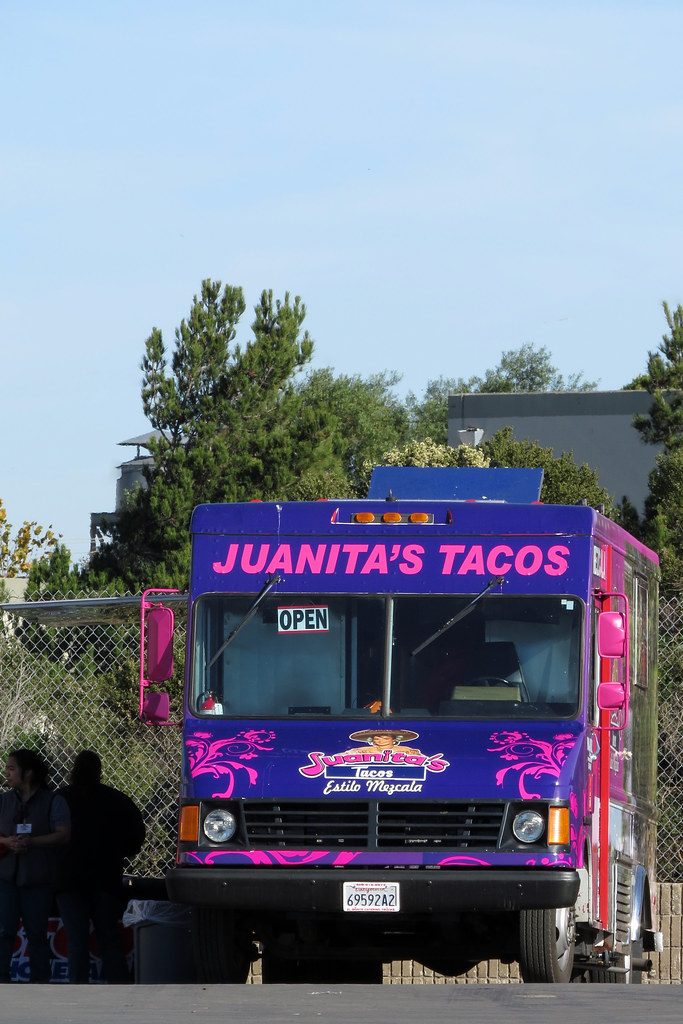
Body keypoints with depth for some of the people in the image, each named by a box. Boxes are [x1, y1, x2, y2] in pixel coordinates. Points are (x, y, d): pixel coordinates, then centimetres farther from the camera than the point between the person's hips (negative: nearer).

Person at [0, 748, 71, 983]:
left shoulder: (53, 801, -1)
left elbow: (63, 835, -10)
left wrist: (32, 842, -22)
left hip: (38, 879, -2)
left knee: (37, 933, 5)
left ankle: (39, 981, 11)